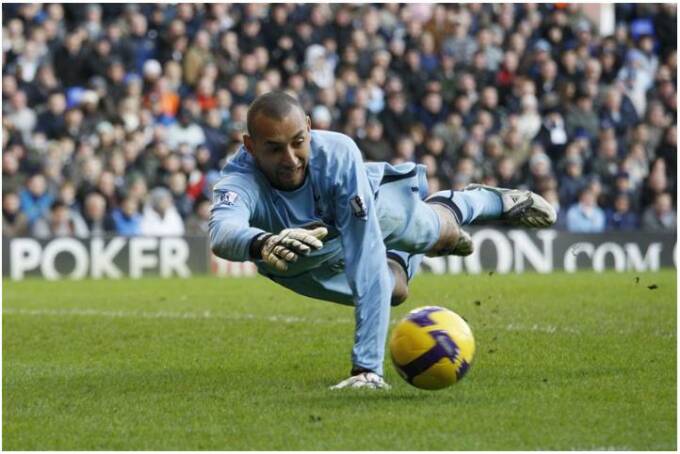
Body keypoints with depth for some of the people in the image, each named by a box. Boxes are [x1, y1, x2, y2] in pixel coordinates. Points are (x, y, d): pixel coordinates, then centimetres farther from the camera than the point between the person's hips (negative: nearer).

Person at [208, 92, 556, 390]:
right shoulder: (239, 182, -42)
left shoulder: (337, 153, -43)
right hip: (297, 266, 0)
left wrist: (366, 365, -54)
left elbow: (366, 255, -48)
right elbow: (223, 230, -66)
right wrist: (263, 244, -90)